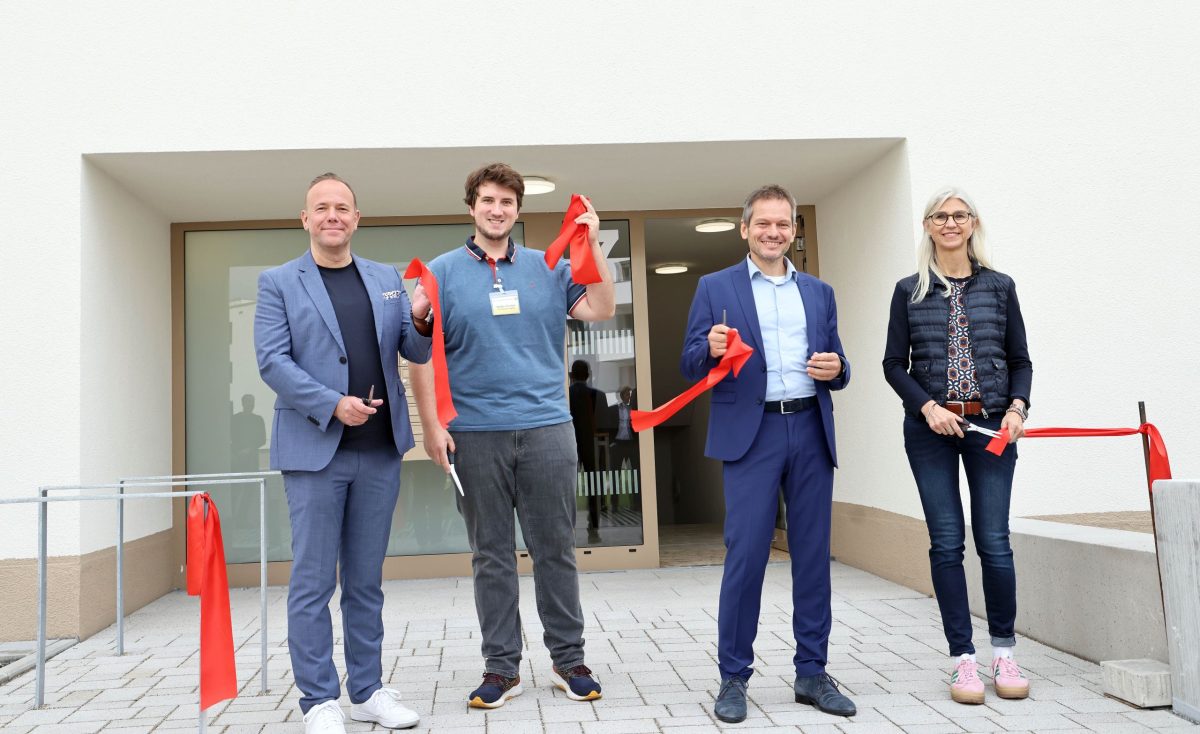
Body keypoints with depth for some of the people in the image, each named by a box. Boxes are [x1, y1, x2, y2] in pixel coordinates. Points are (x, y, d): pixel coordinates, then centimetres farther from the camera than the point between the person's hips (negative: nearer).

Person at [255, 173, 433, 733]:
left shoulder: (387, 280, 13)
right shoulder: (278, 283, 4)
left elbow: (416, 353, 12)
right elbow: (273, 362, -5)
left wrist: (420, 320, -10)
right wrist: (333, 404, -17)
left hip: (380, 451, 3)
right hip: (314, 450, -3)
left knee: (366, 580, 11)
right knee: (313, 581, 1)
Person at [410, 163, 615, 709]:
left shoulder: (549, 268, 10)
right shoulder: (443, 272, 4)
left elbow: (600, 310, 0)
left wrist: (592, 243, -6)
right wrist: (432, 425, -8)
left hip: (547, 430, 1)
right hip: (475, 433, -1)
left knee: (555, 550, 7)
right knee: (491, 556, 7)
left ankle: (568, 659, 20)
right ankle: (501, 667, 19)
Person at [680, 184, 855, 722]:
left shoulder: (820, 292, 17)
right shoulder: (715, 287, 7)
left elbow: (835, 370, 17)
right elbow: (690, 366, 2)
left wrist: (836, 368, -6)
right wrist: (711, 348, -19)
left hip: (811, 430, 4)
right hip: (751, 433, -3)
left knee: (813, 554, 7)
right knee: (745, 555, -5)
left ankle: (812, 672, 18)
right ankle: (734, 677, 8)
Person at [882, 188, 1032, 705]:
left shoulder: (999, 286, 8)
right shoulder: (910, 291, 5)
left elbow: (1020, 360, 9)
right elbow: (894, 365, 4)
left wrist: (1017, 408, -7)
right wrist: (928, 407, -10)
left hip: (990, 426, 1)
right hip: (930, 429, 0)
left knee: (994, 541, 0)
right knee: (947, 542, 0)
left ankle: (1004, 653, 18)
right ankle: (962, 657, 10)